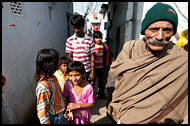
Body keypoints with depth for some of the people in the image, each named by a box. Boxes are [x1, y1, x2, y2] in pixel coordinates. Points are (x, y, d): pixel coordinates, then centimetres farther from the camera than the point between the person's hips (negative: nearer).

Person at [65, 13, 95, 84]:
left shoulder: (90, 40, -2)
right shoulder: (70, 40, -2)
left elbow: (92, 57, 1)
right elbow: (70, 57, 1)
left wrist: (92, 71, -1)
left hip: (87, 72, 1)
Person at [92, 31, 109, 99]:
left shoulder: (105, 46, 0)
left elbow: (107, 57, 8)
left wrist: (106, 65, 9)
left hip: (102, 68, 3)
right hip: (94, 67, -3)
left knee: (102, 82, 16)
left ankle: (101, 94, 36)